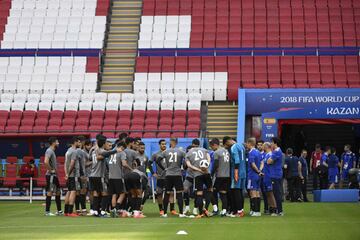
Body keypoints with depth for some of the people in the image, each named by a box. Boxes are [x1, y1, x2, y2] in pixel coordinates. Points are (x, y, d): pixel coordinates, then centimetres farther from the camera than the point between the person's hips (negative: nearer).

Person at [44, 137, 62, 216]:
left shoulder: (52, 151, 16)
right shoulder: (49, 151, -15)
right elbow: (46, 162, -29)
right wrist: (51, 170, -20)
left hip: (54, 175, 10)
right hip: (51, 175, -10)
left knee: (58, 192, 13)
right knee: (50, 192, -6)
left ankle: (59, 211, 18)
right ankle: (47, 211, -2)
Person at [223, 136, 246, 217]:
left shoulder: (233, 147, -11)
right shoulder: (241, 146, 16)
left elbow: (237, 160, -19)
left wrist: (236, 173, -20)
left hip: (237, 172, -9)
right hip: (243, 172, 9)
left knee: (236, 191, -6)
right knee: (240, 191, 12)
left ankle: (239, 211, -9)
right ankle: (241, 210, 13)